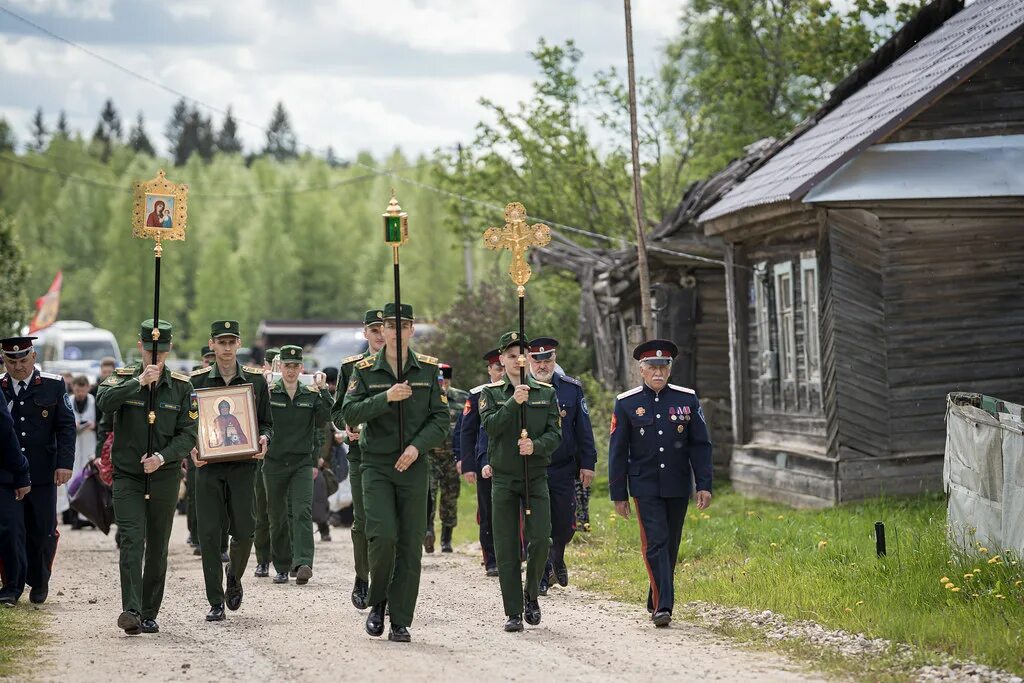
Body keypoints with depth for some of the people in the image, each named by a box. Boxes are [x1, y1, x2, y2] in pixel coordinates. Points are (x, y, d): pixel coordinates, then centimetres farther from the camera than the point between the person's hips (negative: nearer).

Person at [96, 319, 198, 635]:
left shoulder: (181, 386, 3)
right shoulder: (123, 378, 2)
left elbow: (188, 434, -2)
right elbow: (105, 401, -20)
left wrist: (162, 457, -17)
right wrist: (139, 381, -28)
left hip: (165, 476, 2)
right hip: (127, 475, -2)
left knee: (157, 548, 8)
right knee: (131, 540, -17)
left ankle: (149, 614, 18)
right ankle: (131, 611, -26)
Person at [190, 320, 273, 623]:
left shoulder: (255, 379, 8)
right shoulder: (197, 381, 6)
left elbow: (266, 422, 12)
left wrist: (263, 440, -10)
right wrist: (191, 448, -10)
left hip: (243, 465, 0)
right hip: (208, 465, 0)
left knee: (244, 530, -4)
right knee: (209, 533, -3)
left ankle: (234, 578, 27)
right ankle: (216, 603, 4)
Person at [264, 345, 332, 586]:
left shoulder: (311, 394, 7)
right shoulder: (268, 393, 2)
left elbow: (323, 420, -6)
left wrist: (323, 390, -10)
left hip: (302, 463, 0)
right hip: (274, 463, 0)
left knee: (302, 512, -15)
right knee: (277, 517, 6)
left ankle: (303, 564, -26)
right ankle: (282, 568, 17)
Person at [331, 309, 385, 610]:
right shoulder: (351, 366, 9)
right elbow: (338, 409, 13)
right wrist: (348, 425, -8)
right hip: (361, 452, 1)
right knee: (363, 520, 0)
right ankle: (362, 579, 17)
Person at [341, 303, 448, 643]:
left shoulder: (428, 369, 5)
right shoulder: (365, 369, 3)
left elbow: (440, 419, 3)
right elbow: (349, 413, -7)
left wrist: (417, 446, -13)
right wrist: (386, 398, -19)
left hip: (413, 466, 1)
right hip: (376, 465, -1)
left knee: (410, 545, 0)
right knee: (382, 535, -16)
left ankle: (400, 622, 6)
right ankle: (377, 603, 9)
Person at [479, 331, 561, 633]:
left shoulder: (546, 392, 8)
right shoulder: (491, 393, 5)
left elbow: (555, 434, 1)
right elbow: (490, 427, -12)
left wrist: (535, 445, -18)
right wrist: (513, 402, -24)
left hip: (536, 476, 0)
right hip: (503, 478, 0)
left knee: (540, 540, -12)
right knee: (507, 548, -1)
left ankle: (531, 595, 13)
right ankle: (513, 612, 5)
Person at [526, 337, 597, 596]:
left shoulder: (572, 388, 3)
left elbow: (583, 429, 6)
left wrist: (587, 464, 1)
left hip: (563, 470, 2)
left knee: (565, 525, 6)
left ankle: (556, 558, 36)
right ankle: (541, 577, 9)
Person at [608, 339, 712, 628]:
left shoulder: (687, 399, 1)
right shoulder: (626, 403, -3)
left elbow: (700, 445, 3)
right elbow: (617, 452, 1)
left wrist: (704, 485, -4)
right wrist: (618, 495, -1)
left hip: (678, 487, 2)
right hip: (645, 487, -2)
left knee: (670, 545, 10)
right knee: (655, 543, -13)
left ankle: (656, 602, 24)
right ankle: (663, 605, -16)